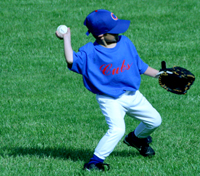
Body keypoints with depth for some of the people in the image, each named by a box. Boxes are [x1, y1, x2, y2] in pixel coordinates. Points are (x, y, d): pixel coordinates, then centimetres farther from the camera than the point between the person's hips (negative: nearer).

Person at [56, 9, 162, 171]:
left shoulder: (125, 43, -1)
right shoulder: (90, 52, -16)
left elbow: (139, 65, 11)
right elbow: (71, 61, -33)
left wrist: (157, 74, 8)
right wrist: (66, 39, -26)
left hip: (133, 95, 6)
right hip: (110, 99, -6)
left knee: (154, 120, 16)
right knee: (117, 129, -27)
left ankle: (136, 138, 47)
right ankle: (95, 162, -18)